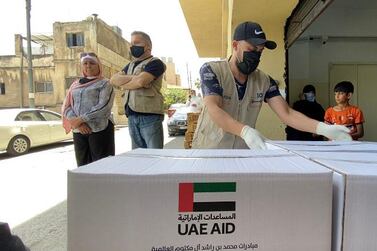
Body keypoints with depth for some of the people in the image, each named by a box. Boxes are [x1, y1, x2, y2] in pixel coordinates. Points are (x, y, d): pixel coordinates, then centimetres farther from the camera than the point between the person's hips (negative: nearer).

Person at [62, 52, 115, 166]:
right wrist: (77, 123, -9)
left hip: (100, 129, -5)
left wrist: (81, 119, -15)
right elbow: (67, 107, 9)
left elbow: (104, 106, -12)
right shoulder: (75, 84, 17)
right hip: (79, 131, 5)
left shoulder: (105, 83, 3)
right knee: (83, 166, 8)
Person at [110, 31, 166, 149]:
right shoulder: (131, 65, 22)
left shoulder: (155, 63, -1)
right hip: (132, 116, 7)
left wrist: (122, 84, 2)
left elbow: (140, 82, -17)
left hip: (150, 115, -7)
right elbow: (113, 79, 9)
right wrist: (133, 77, -7)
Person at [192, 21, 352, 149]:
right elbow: (213, 110, -21)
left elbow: (286, 114, -4)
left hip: (243, 154, 3)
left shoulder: (264, 81, 2)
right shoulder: (211, 70, -9)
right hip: (209, 150, -3)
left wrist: (324, 128, -20)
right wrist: (245, 131, -37)